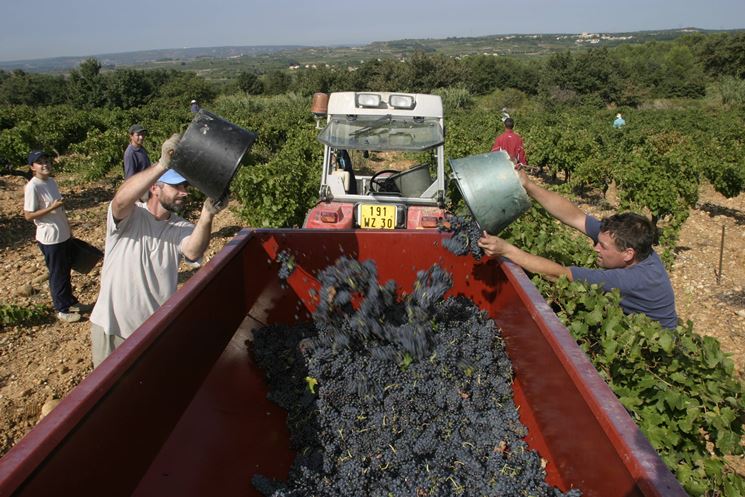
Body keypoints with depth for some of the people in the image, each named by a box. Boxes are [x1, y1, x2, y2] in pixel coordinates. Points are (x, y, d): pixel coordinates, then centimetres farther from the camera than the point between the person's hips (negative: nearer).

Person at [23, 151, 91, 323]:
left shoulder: (51, 181, 6)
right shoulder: (32, 187, -19)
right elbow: (28, 215, -17)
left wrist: (69, 231, 18)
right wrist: (52, 207, -26)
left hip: (64, 235, 8)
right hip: (50, 239, -8)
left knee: (66, 271, 21)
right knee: (57, 275, 6)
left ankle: (70, 301, 37)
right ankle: (62, 310, 20)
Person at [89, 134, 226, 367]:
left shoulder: (182, 228, -5)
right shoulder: (129, 216, -11)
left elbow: (193, 252, -27)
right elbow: (121, 200, -37)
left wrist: (207, 215, -47)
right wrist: (162, 165, -49)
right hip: (112, 327, -2)